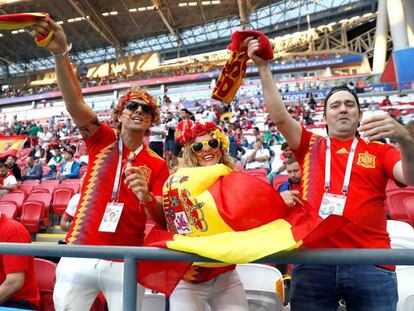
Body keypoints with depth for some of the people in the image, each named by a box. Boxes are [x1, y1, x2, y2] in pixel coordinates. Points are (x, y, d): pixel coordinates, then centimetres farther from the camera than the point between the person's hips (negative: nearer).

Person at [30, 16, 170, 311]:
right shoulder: (102, 140, 3)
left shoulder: (157, 165, 1)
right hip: (79, 256, 1)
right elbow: (76, 103, -13)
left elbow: (162, 219, -3)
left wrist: (146, 198, -25)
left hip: (125, 263, 0)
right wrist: (61, 52, -27)